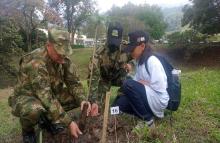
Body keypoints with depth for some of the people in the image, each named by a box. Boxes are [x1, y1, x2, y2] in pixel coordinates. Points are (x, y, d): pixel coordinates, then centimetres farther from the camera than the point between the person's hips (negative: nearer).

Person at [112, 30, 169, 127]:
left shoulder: (152, 61, -18)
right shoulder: (140, 61, 10)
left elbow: (159, 88, -22)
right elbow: (137, 81, 8)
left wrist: (141, 82, -13)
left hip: (158, 100, -8)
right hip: (147, 96, 8)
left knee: (128, 85, -27)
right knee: (118, 104, -3)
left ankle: (147, 120, -12)